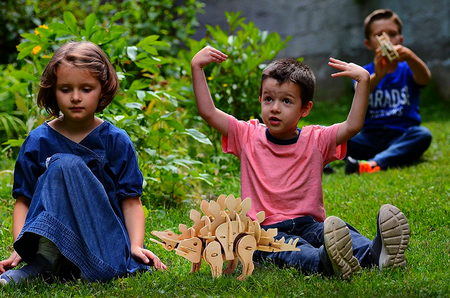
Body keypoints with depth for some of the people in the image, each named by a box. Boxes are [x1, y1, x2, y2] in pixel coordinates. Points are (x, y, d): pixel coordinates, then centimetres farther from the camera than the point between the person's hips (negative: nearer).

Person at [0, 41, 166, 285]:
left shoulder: (116, 141, 3)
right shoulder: (38, 142, 5)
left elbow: (131, 201, 2)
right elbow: (23, 201, 3)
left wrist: (136, 246, -14)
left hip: (105, 236, 0)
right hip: (50, 235, 1)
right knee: (64, 163, -26)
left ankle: (40, 266, -31)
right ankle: (47, 260, -33)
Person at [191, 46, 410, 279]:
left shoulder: (316, 140, 8)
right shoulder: (248, 136, 10)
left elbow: (353, 126, -7)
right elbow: (208, 112, 4)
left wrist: (363, 81, -14)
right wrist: (197, 68, -1)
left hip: (307, 225, 2)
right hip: (263, 230, -2)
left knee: (337, 231, -30)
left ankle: (374, 253, -57)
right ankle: (323, 261, -65)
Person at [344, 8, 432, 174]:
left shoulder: (407, 69, 9)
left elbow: (425, 79, -15)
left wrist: (409, 57, -37)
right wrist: (377, 76, -36)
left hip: (403, 137, 0)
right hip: (371, 138, 0)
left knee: (423, 135, -32)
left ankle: (374, 164, -44)